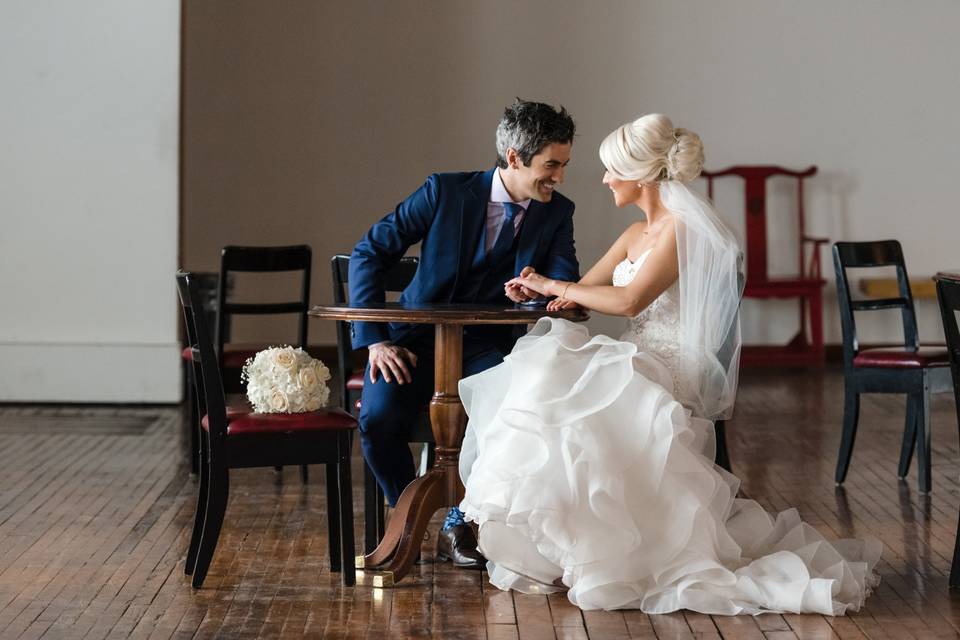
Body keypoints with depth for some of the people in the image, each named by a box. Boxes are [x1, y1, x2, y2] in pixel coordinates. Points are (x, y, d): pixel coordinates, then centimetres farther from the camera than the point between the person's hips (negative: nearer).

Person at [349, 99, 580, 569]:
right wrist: (375, 339, -13)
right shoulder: (446, 191, -9)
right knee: (378, 419, -28)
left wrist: (536, 290, -33)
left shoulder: (557, 213, 0)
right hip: (418, 338, -2)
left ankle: (458, 525, -7)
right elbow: (368, 253, -6)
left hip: (486, 346, 2)